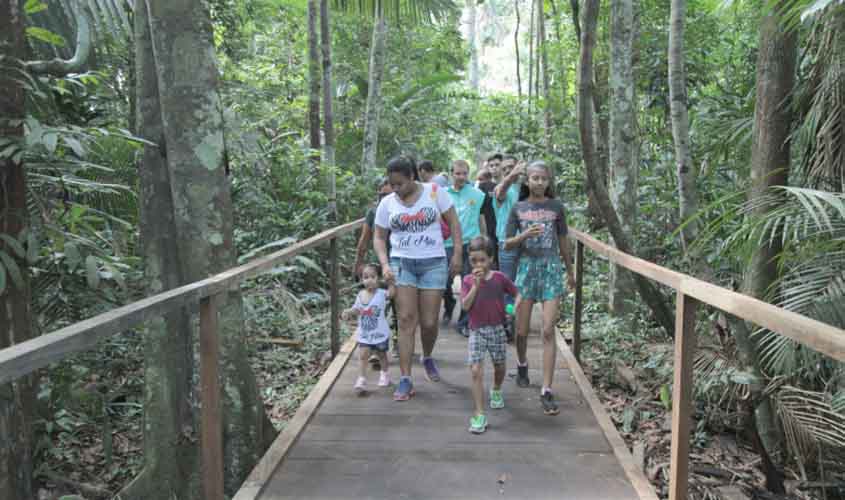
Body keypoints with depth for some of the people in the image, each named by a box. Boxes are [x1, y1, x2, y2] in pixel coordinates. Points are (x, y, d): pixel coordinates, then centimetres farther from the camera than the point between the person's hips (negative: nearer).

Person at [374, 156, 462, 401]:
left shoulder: (435, 192, -5)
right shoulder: (387, 203, 1)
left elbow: (453, 222, 1)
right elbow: (379, 237, 6)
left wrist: (457, 254, -5)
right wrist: (385, 264, -9)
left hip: (433, 263, -1)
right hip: (402, 263, 1)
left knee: (429, 322, 2)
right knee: (406, 320, -6)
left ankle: (427, 358, 35)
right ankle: (405, 379, 0)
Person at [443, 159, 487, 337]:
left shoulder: (477, 194, 3)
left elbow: (482, 220, 8)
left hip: (470, 244, -1)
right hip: (448, 244, 1)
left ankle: (464, 322, 12)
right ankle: (449, 308, 36)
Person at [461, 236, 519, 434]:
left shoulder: (500, 278, -4)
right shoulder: (468, 281, -4)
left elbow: (517, 293, 8)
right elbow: (465, 306, -16)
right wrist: (476, 285, -22)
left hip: (497, 329, 1)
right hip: (476, 331, -1)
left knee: (499, 366, 18)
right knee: (476, 371, -13)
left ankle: (496, 391, 52)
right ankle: (479, 415, -9)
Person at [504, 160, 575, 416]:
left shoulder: (556, 207, 4)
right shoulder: (518, 208, 4)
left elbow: (563, 241, 12)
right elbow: (507, 244, 3)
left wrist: (570, 272, 17)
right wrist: (525, 235, -17)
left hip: (551, 268, -1)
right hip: (526, 267, 1)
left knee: (548, 331, -7)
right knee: (522, 330, 7)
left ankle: (546, 391, -4)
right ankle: (522, 364, 40)